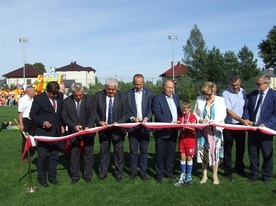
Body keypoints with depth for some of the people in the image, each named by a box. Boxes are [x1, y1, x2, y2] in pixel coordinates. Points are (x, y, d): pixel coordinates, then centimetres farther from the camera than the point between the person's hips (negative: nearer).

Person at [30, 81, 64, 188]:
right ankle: (42, 178, 23)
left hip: (56, 131, 4)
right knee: (42, 156, 7)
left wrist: (62, 125, 7)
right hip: (43, 132, -4)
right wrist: (42, 122, -20)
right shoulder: (38, 98, -12)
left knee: (54, 156, 11)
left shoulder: (60, 96, 0)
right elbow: (32, 114, -6)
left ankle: (52, 177, 25)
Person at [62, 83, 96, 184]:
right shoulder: (67, 101, -4)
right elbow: (64, 117, -4)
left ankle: (87, 176, 20)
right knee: (74, 154, 8)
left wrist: (88, 127, -22)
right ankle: (75, 176, 21)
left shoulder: (89, 99, -7)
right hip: (74, 132, 1)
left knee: (89, 154, 7)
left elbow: (92, 115, -9)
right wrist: (74, 126, -17)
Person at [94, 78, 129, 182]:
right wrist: (99, 121, -16)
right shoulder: (98, 96, -4)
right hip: (103, 128, 1)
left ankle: (119, 174, 23)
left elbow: (126, 113, -6)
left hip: (118, 129, -1)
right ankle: (102, 173, 25)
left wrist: (118, 122, -20)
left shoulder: (123, 96, -8)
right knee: (103, 151, 12)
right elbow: (95, 111, 0)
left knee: (119, 152, 8)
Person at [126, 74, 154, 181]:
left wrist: (146, 118, -15)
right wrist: (132, 118, -14)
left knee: (144, 150, 6)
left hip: (144, 125, 0)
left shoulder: (149, 93, 4)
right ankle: (133, 171, 19)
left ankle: (143, 172, 16)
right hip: (133, 126, 0)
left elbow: (151, 108, 1)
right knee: (133, 150, 7)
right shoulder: (128, 94, 4)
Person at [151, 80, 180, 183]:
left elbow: (179, 111, 19)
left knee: (171, 153, 12)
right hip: (162, 131, -5)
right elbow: (158, 114, -17)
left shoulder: (175, 97, 13)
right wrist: (171, 122, -22)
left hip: (173, 131, 6)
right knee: (160, 153, 3)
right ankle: (159, 174, 16)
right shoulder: (157, 98, -8)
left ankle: (169, 172, 26)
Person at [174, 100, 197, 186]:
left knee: (189, 158, 4)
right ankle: (182, 176, 16)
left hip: (190, 139, -4)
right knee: (182, 157, 7)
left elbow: (193, 129, -11)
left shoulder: (192, 117, -7)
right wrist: (178, 124, -11)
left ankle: (189, 177, 14)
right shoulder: (180, 116, 6)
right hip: (181, 138, 4)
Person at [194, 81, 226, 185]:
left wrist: (215, 121, -15)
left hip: (215, 130, -1)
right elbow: (195, 113, 9)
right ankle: (204, 175, 18)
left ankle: (215, 175, 14)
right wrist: (200, 120, -10)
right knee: (202, 150, 3)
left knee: (215, 151, -1)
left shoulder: (220, 100, 4)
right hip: (202, 130, 1)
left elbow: (223, 115, 2)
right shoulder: (199, 99, 6)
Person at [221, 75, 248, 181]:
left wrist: (246, 119, 2)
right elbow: (229, 111, -20)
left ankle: (239, 168, 34)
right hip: (228, 125, -5)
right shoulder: (225, 94, -13)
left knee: (241, 147, 16)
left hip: (240, 125, 5)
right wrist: (242, 120, -28)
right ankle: (228, 172, 16)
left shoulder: (243, 92, 5)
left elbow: (245, 106, 14)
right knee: (227, 149, 4)